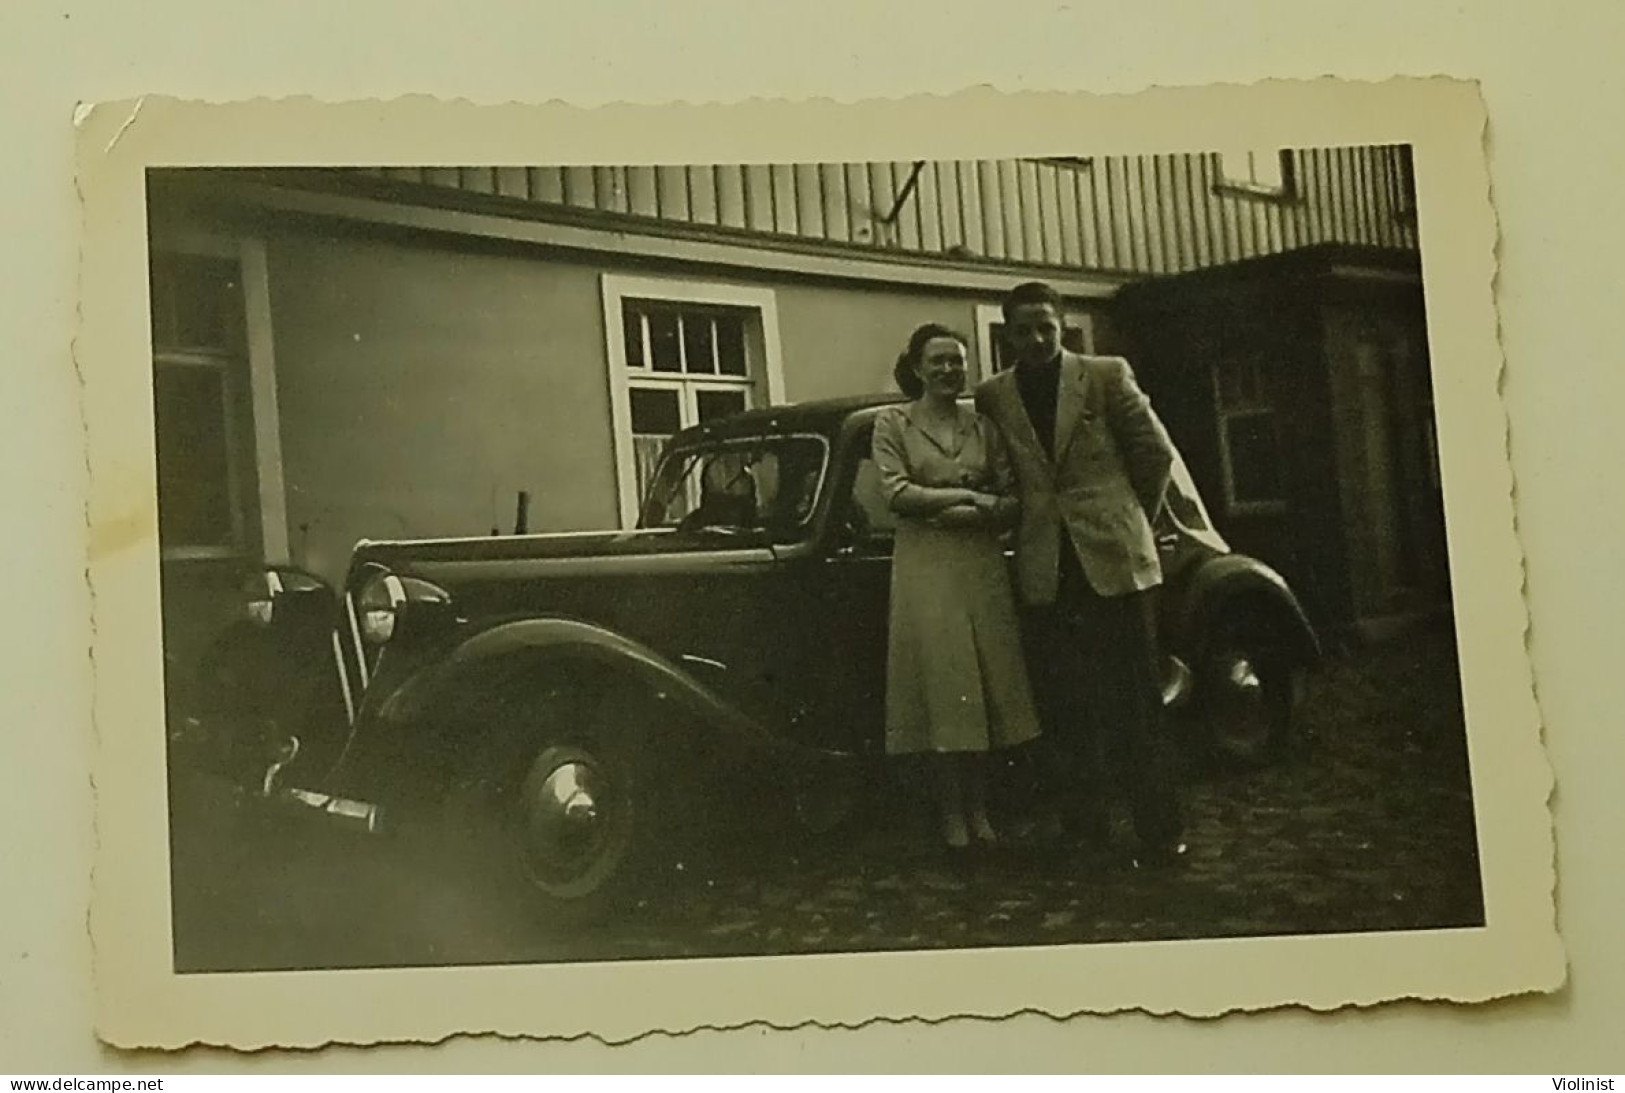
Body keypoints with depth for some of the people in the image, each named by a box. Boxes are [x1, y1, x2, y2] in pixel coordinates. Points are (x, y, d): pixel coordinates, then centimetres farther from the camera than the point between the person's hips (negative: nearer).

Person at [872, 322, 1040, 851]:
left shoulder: (984, 426, 11)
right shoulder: (892, 423, 4)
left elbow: (1011, 502, 6)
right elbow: (896, 493, -8)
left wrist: (953, 512, -10)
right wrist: (969, 495, -10)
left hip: (982, 565, 3)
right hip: (924, 569, -3)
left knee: (985, 683, 1)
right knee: (940, 686, -4)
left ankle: (978, 809, 10)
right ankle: (952, 814, 3)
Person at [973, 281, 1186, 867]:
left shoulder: (1107, 376, 1)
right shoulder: (992, 397, 6)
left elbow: (1156, 454, 6)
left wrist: (1130, 522, 10)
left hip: (1114, 561, -2)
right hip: (1046, 571, 2)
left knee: (1133, 704, 2)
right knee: (1064, 709, 7)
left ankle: (1158, 830, 11)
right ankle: (1085, 828, 17)